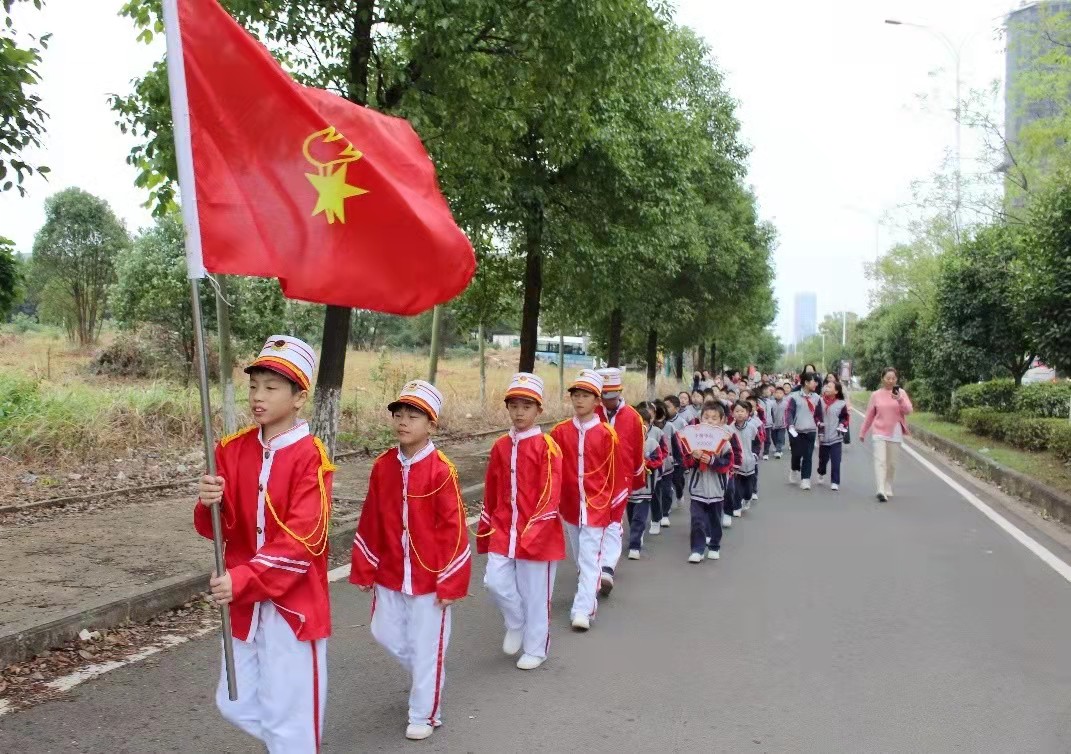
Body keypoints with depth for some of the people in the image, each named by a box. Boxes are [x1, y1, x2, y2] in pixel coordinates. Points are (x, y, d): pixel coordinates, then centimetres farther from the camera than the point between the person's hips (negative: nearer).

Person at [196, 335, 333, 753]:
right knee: (236, 704, 17)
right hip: (245, 602, 6)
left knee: (288, 716, 3)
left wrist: (242, 579, -27)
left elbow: (301, 538, -21)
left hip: (293, 601, -6)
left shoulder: (310, 457, -15)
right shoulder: (233, 450, 2)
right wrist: (210, 504, -21)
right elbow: (217, 528, 1)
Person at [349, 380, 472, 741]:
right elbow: (370, 521, 6)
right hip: (390, 573, 5)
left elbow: (454, 528, -14)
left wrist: (451, 582, -13)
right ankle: (424, 675, 42)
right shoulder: (382, 466, -1)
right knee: (386, 634, 14)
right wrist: (364, 569, 7)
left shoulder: (441, 470, -16)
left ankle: (424, 715, 25)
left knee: (426, 645, 6)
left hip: (429, 576, -5)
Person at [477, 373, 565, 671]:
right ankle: (516, 624, 24)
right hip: (503, 531, 4)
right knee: (495, 581, -5)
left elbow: (550, 495, -14)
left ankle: (535, 649, 25)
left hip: (537, 534, -4)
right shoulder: (500, 446, 7)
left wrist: (533, 533, -21)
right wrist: (485, 530, 16)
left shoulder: (547, 446, -10)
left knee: (535, 593, 6)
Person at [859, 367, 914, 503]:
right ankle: (881, 491, -21)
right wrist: (863, 432, 12)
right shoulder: (876, 395, 2)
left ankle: (888, 489, 22)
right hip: (880, 433, -1)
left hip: (895, 433, 1)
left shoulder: (901, 392, 2)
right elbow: (869, 415, 8)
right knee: (880, 461, -13)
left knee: (891, 463, 9)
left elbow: (909, 410, -8)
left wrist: (900, 400, -26)